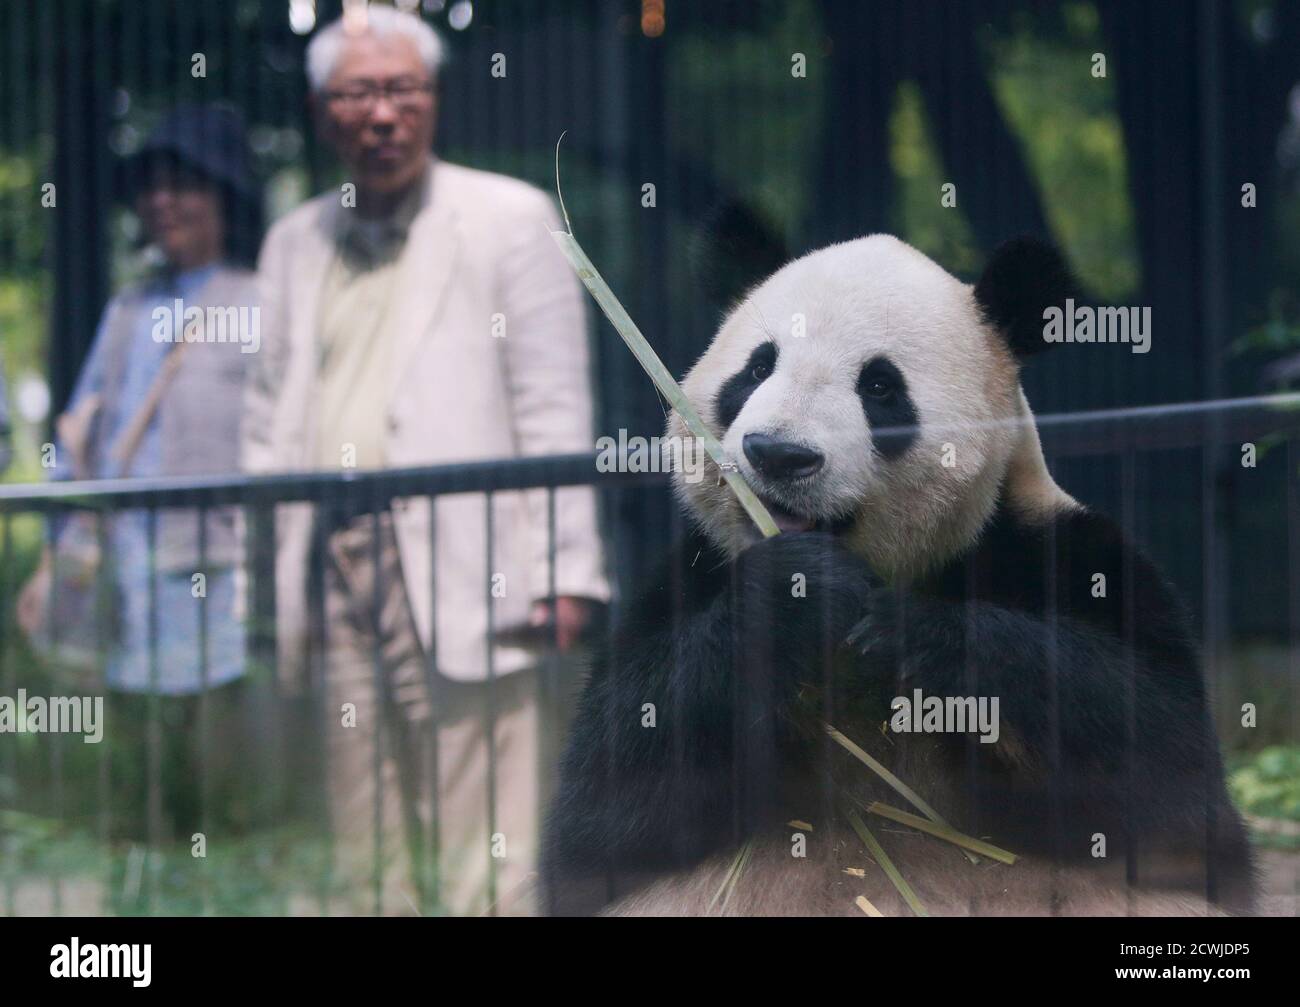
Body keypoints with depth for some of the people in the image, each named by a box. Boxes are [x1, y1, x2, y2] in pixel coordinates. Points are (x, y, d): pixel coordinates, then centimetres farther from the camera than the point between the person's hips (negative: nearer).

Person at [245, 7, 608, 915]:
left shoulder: (509, 218, 4)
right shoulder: (295, 242, 18)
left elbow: (555, 409, -1)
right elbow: (270, 419, 20)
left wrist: (565, 570, -8)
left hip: (458, 567, -5)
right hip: (337, 568, 5)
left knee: (479, 857, -6)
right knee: (366, 853, 6)